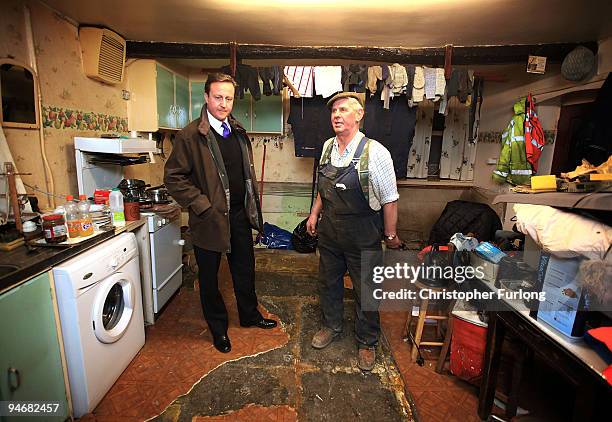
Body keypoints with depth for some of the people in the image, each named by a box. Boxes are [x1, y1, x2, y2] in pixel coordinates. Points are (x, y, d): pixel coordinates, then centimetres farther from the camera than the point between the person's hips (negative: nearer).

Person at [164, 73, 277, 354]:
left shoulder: (238, 132, 8)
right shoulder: (191, 135, -12)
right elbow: (173, 177, -13)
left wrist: (253, 208, 11)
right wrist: (202, 205, -17)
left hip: (240, 214, 6)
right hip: (211, 217, -5)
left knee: (245, 268, 19)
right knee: (209, 276, 12)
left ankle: (250, 315, 42)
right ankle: (218, 328, 34)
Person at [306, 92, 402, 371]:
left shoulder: (375, 152, -19)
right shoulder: (328, 147, 1)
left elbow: (389, 199, -13)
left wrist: (391, 235, -7)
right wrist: (315, 213, 9)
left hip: (363, 237, -5)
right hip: (329, 232, 6)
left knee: (366, 291, 12)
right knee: (328, 282, 22)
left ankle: (366, 342, 38)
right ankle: (332, 325, 49)